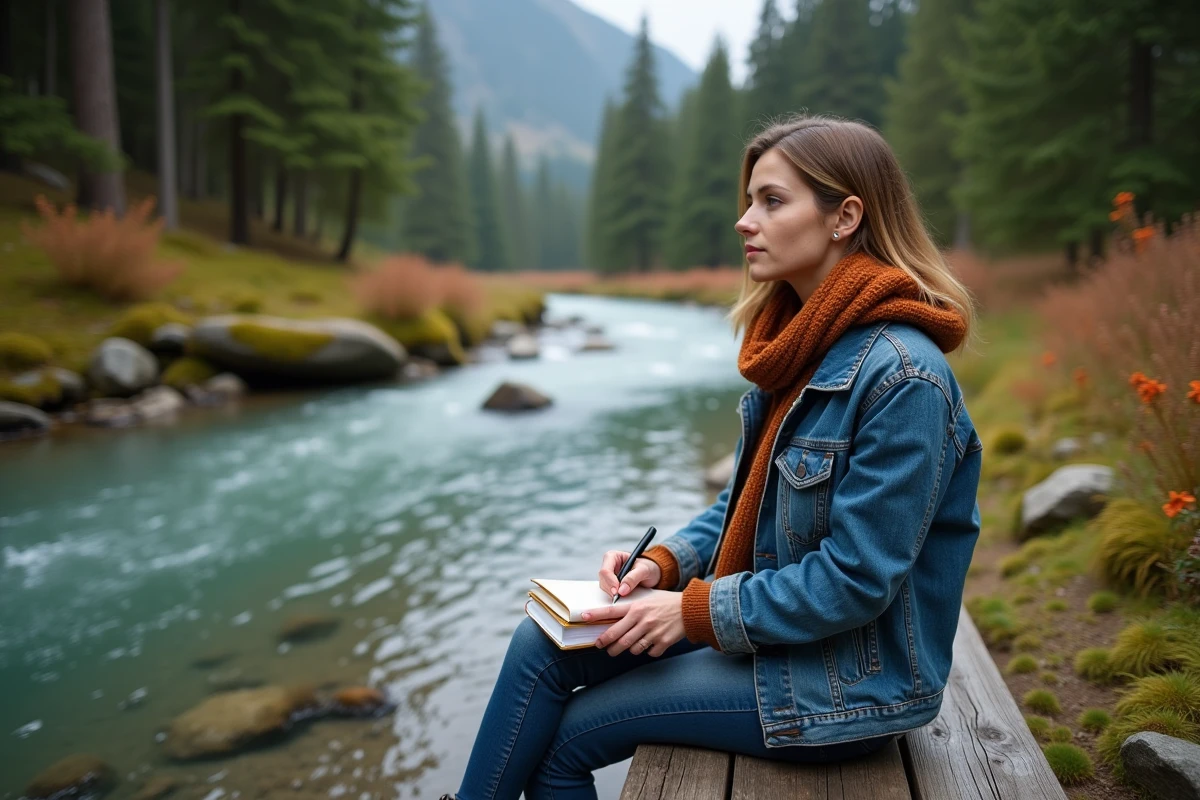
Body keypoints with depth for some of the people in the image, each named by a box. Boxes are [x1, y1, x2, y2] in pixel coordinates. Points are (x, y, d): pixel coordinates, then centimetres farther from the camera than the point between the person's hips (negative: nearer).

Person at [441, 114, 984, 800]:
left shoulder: (902, 377, -25)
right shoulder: (799, 344, 3)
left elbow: (855, 581, -24)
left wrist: (696, 611, -18)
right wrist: (665, 561, -4)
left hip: (846, 685, -8)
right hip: (765, 622, 8)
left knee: (565, 735, -5)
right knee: (543, 641, -2)